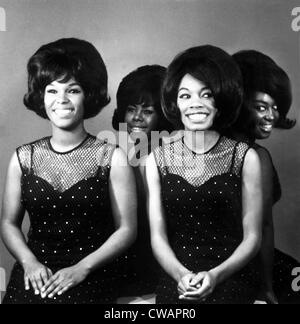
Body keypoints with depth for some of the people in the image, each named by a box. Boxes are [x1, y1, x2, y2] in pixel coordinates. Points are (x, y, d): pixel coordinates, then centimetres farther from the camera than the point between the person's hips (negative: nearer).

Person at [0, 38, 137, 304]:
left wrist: (82, 268, -12)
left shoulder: (112, 158, -7)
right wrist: (29, 262, -9)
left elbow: (126, 229, -5)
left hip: (90, 285, -2)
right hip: (32, 283, 2)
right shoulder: (23, 158, 1)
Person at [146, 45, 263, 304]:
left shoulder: (245, 158, -4)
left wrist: (215, 275, -14)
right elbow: (158, 236, 1)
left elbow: (252, 237, -2)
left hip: (231, 285, -1)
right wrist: (182, 275, -15)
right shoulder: (157, 160, 0)